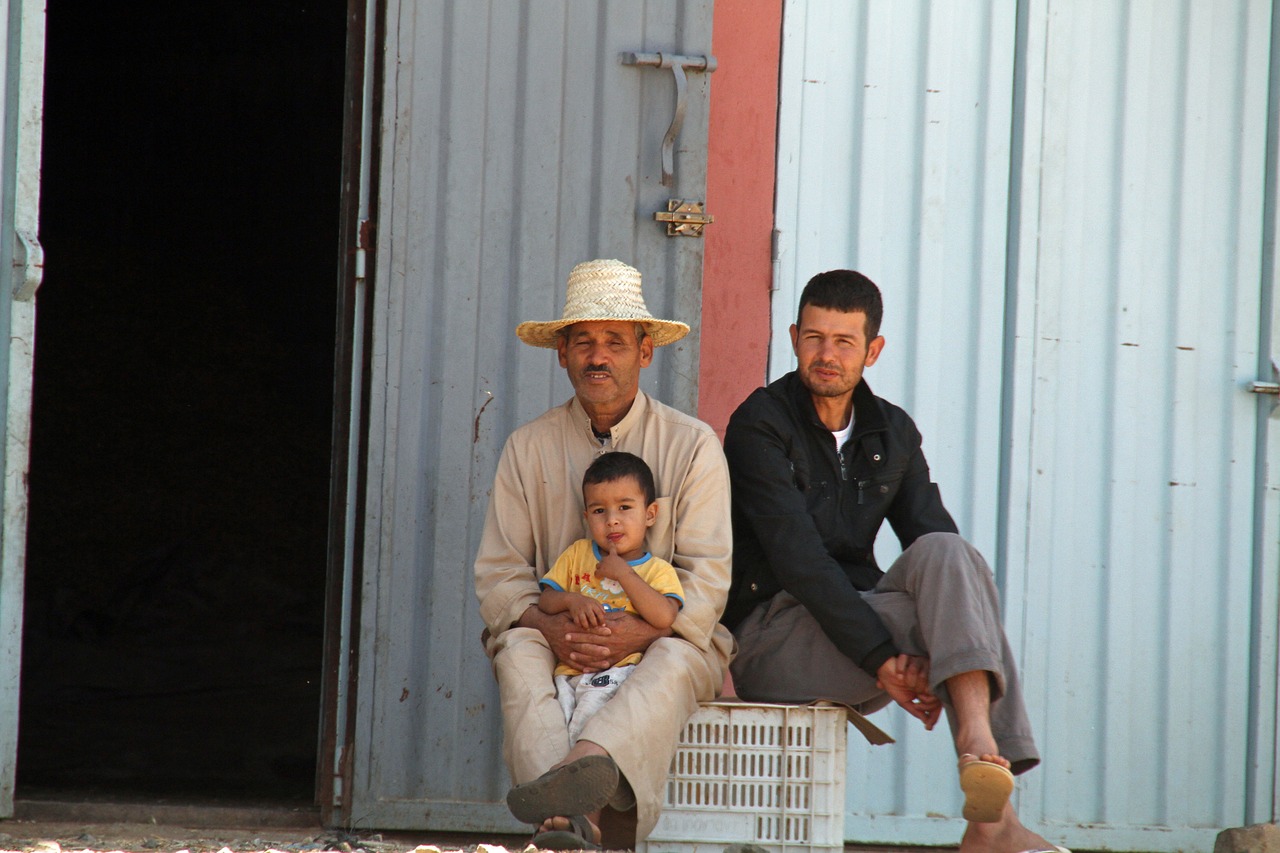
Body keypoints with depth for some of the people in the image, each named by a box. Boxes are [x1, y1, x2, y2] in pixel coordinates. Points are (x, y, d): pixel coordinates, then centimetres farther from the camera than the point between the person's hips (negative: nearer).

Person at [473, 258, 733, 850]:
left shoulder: (692, 445, 4)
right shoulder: (529, 447, 10)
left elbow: (707, 576, -4)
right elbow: (498, 573, 4)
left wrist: (639, 634, -23)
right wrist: (549, 627, -18)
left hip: (662, 633, -1)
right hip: (556, 636, 2)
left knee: (673, 659, -36)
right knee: (518, 652, -32)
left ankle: (587, 765, -67)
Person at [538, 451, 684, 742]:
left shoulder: (658, 570, 10)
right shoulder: (577, 554, 24)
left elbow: (665, 617, -10)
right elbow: (545, 601, 18)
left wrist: (623, 573, -5)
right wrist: (572, 601, -6)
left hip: (621, 668, -3)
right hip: (570, 671, 3)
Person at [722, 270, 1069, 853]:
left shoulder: (892, 434, 14)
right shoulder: (761, 426, -6)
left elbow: (933, 536, 2)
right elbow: (797, 558, -17)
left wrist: (925, 652, -19)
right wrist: (879, 658, -26)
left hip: (855, 614, 6)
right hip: (771, 639, -6)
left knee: (945, 555, -25)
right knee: (960, 607, -25)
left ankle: (979, 746, -39)